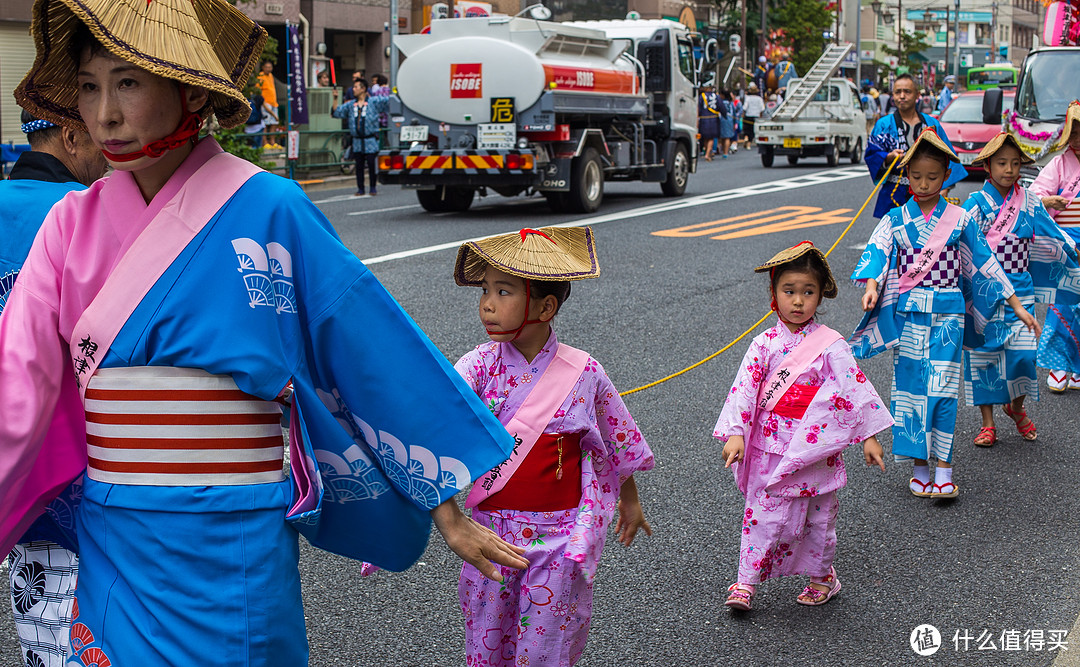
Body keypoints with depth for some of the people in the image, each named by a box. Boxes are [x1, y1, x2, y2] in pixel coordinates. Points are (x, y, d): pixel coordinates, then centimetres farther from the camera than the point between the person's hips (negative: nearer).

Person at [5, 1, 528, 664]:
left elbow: (378, 356, -8)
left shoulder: (268, 212, -11)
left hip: (229, 553, -3)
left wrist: (450, 512, -6)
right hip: (109, 543, 4)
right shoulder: (72, 224, 1)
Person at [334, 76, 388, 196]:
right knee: (359, 166, 7)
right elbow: (337, 112, 10)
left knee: (372, 165, -2)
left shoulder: (374, 102, -1)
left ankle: (373, 188, 11)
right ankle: (360, 189, 14)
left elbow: (388, 100, -1)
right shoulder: (350, 105, 11)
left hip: (370, 141, -4)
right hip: (357, 142, 4)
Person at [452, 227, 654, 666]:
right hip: (493, 530, 2)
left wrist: (630, 500, 18)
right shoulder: (483, 364, -6)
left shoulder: (583, 373, -9)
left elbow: (619, 441, 6)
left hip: (557, 537, -2)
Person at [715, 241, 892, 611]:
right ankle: (746, 582, 9)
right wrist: (735, 433, -17)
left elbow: (855, 388, -5)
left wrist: (868, 436, -8)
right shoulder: (764, 344, -2)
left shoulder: (830, 345, -6)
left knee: (819, 518, 13)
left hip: (816, 452, 0)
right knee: (763, 515, 1)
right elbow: (744, 388, -7)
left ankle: (821, 576, 33)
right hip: (769, 450, 1)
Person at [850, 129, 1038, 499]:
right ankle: (919, 468, 13)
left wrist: (1017, 306, 6)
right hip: (906, 315, 1)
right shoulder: (894, 220, 3)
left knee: (942, 390, -7)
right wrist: (871, 287, -32)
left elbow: (986, 261, 6)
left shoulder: (959, 220, 3)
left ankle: (944, 470, -3)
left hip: (947, 315, -1)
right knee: (910, 387, 3)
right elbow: (876, 254, -11)